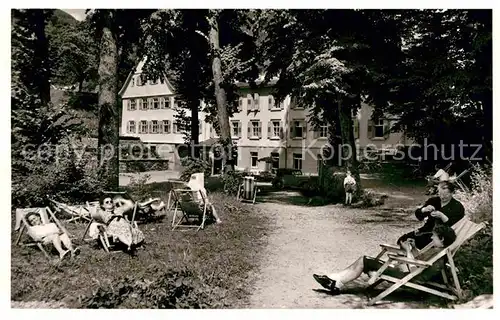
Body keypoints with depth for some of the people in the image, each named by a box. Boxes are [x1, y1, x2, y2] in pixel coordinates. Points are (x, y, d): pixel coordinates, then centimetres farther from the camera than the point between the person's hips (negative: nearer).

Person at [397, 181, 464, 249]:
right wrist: (425, 209, -15)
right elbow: (418, 215, 7)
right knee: (403, 238, -22)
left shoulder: (458, 206, 1)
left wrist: (442, 216, -25)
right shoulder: (433, 201, 13)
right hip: (427, 229, 5)